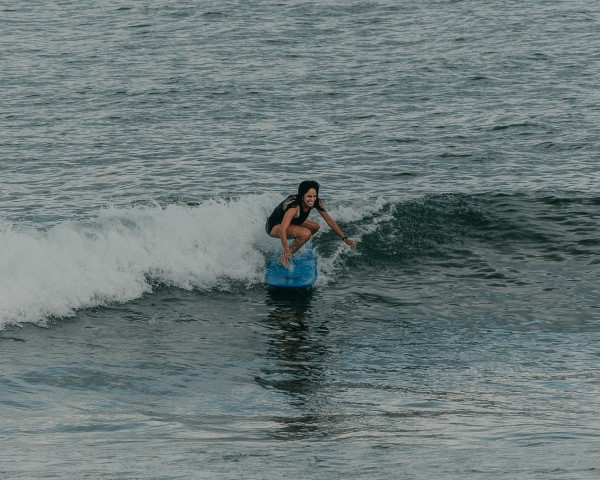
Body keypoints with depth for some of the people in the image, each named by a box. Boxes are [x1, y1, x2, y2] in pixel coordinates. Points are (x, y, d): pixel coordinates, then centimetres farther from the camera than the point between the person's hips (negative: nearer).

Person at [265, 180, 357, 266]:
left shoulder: (316, 203, -14)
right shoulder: (294, 207, -37)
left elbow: (330, 221, -6)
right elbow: (282, 230, -45)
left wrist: (345, 238, -7)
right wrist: (286, 250, -55)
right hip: (273, 227, -8)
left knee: (315, 227, 12)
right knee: (306, 234, -29)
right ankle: (284, 258, -18)